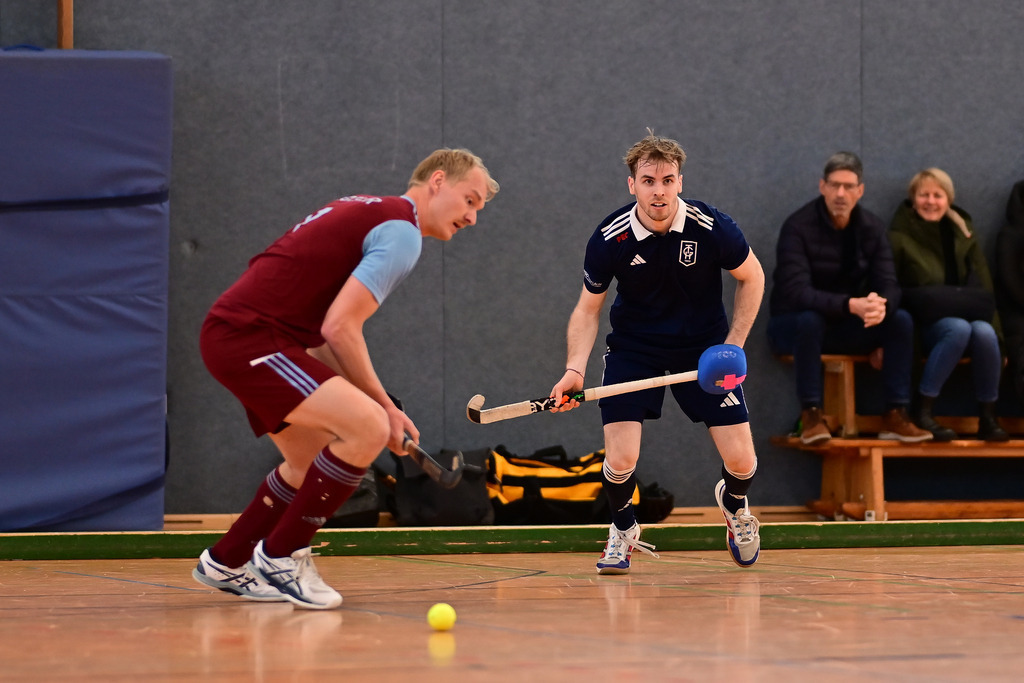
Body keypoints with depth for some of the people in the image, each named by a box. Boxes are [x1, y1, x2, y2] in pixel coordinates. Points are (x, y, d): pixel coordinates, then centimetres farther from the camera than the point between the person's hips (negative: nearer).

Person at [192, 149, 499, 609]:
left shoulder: (364, 213, 21)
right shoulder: (400, 233, -10)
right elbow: (340, 328, -18)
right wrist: (384, 406, -8)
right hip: (248, 338, -11)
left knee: (313, 462, 23)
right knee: (368, 428, -20)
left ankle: (225, 562, 35)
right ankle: (280, 554, -9)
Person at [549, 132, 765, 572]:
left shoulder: (711, 228, -20)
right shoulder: (609, 239, -19)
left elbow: (752, 277, -2)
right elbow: (588, 309, -7)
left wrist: (734, 344, -9)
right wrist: (575, 369, -22)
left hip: (704, 345, 0)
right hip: (633, 347, 0)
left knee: (740, 461, -6)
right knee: (620, 460, -16)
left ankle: (734, 504, 33)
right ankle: (623, 528, 20)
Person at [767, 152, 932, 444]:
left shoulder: (872, 228, -3)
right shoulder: (798, 227, -19)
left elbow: (889, 286, -10)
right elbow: (796, 292, -30)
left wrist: (880, 304, -36)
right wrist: (851, 305, -44)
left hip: (846, 328, 5)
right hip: (793, 326, -5)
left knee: (901, 319, -19)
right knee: (810, 320, -39)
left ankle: (895, 416, -17)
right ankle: (810, 417, -29)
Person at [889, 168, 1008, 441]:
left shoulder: (964, 236, 10)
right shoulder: (899, 238, -2)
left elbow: (984, 289, 10)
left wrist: (999, 337, 3)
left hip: (964, 313, 3)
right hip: (920, 326, -3)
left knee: (984, 332, -31)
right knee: (959, 328, -35)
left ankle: (988, 419, -21)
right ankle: (923, 414, -30)